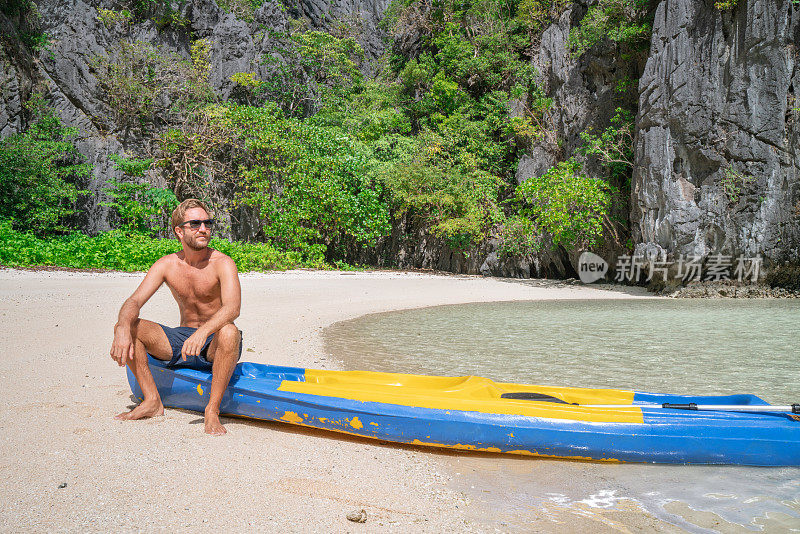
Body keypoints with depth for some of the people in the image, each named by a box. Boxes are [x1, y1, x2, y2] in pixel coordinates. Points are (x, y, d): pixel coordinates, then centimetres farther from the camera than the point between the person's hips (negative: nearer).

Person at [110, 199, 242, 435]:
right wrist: (124, 328, -30)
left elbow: (233, 307, -29)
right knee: (124, 327, -12)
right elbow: (134, 301, -8)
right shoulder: (166, 265, 1)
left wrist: (203, 332, -46)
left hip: (213, 346, -4)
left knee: (229, 332, -38)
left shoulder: (222, 263, -13)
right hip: (181, 340, 4)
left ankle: (213, 409, -26)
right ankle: (153, 401, -7)